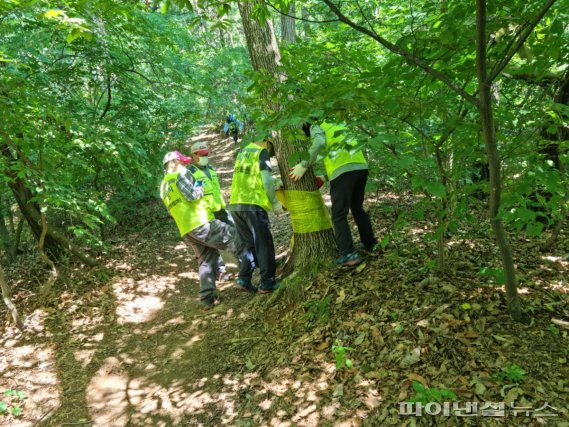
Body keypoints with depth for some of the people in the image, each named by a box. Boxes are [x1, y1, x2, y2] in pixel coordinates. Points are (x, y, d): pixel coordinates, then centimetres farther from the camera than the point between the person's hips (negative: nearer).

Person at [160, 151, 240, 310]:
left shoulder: (163, 187, 22)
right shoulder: (180, 175, -3)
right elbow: (192, 195, -17)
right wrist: (200, 188, 4)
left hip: (186, 231, 9)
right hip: (200, 223, -9)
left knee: (206, 260, 13)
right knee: (233, 240, -2)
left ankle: (207, 299, 9)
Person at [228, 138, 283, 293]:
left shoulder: (243, 151, 20)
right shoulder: (263, 152, -1)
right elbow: (266, 180, -10)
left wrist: (274, 184, 23)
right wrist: (275, 202, -1)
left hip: (235, 204, 7)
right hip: (253, 204, -7)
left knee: (249, 244, 16)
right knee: (264, 245, 3)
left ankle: (244, 279, 9)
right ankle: (268, 283, 6)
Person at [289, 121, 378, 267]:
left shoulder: (316, 127, 11)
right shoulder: (338, 127, 31)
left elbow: (319, 143, -12)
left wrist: (304, 165, -7)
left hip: (342, 171, -7)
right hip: (361, 167, 7)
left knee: (339, 215, 0)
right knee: (358, 209, 23)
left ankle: (349, 255, -5)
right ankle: (371, 244, 30)